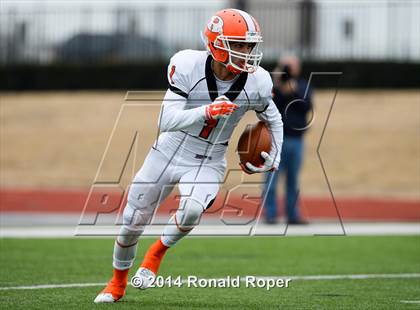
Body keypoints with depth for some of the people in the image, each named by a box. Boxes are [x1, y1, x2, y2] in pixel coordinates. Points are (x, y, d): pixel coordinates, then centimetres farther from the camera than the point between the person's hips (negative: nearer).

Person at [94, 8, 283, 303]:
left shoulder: (256, 83, -15)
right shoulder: (188, 66, -22)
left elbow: (273, 120, 8)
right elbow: (167, 121, -28)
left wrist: (274, 158, -1)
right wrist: (207, 112, -42)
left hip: (208, 164, 0)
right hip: (168, 154, 0)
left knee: (191, 211, -32)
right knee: (132, 224, 8)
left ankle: (157, 252, 1)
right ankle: (118, 283, 38)